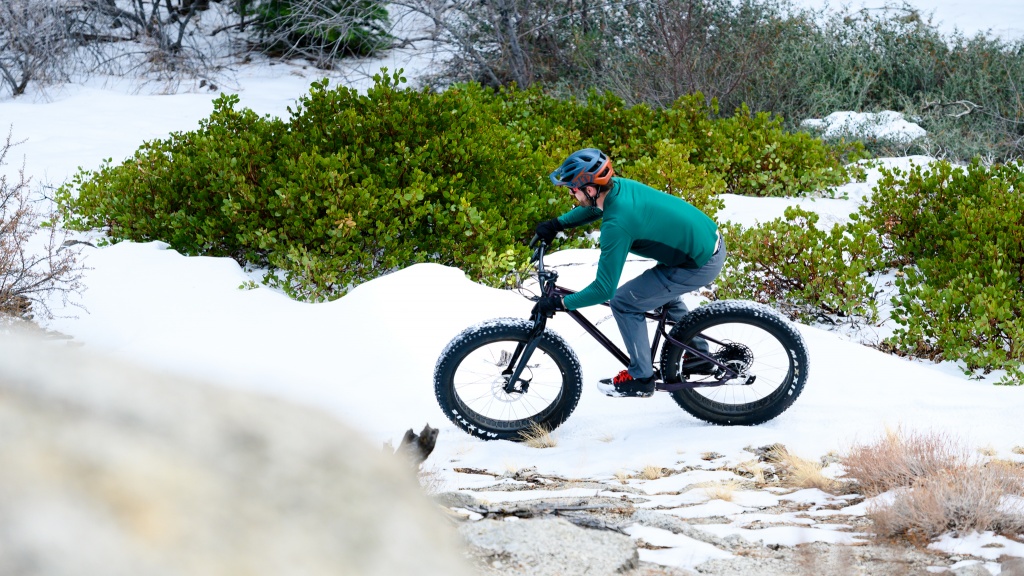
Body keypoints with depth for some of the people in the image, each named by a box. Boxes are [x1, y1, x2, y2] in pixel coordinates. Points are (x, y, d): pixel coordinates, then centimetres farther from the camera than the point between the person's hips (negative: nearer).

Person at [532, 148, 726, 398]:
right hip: (712, 239, 9)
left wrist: (559, 303, -15)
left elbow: (604, 289, -23)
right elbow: (594, 208, 25)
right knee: (662, 289, 33)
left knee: (624, 302, -2)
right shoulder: (619, 185, -1)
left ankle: (640, 378, 12)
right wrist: (557, 223, 14)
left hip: (701, 264, -9)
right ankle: (699, 355, 44)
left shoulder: (617, 224, -26)